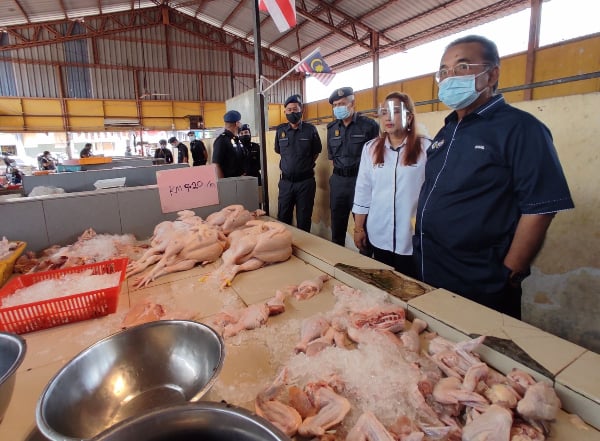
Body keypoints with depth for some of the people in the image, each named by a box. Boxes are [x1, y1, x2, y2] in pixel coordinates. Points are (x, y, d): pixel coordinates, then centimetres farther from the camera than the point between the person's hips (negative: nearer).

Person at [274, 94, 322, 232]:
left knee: (304, 221, 8)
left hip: (306, 181, -2)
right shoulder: (280, 130, 3)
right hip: (286, 181, 2)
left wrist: (305, 166, 9)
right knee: (283, 219, 9)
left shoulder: (310, 129, -4)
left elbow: (316, 152, 7)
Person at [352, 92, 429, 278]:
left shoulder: (426, 148, -5)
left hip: (413, 237, -2)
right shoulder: (371, 148, 5)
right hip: (379, 235, 3)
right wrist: (358, 228, 6)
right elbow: (362, 191, 6)